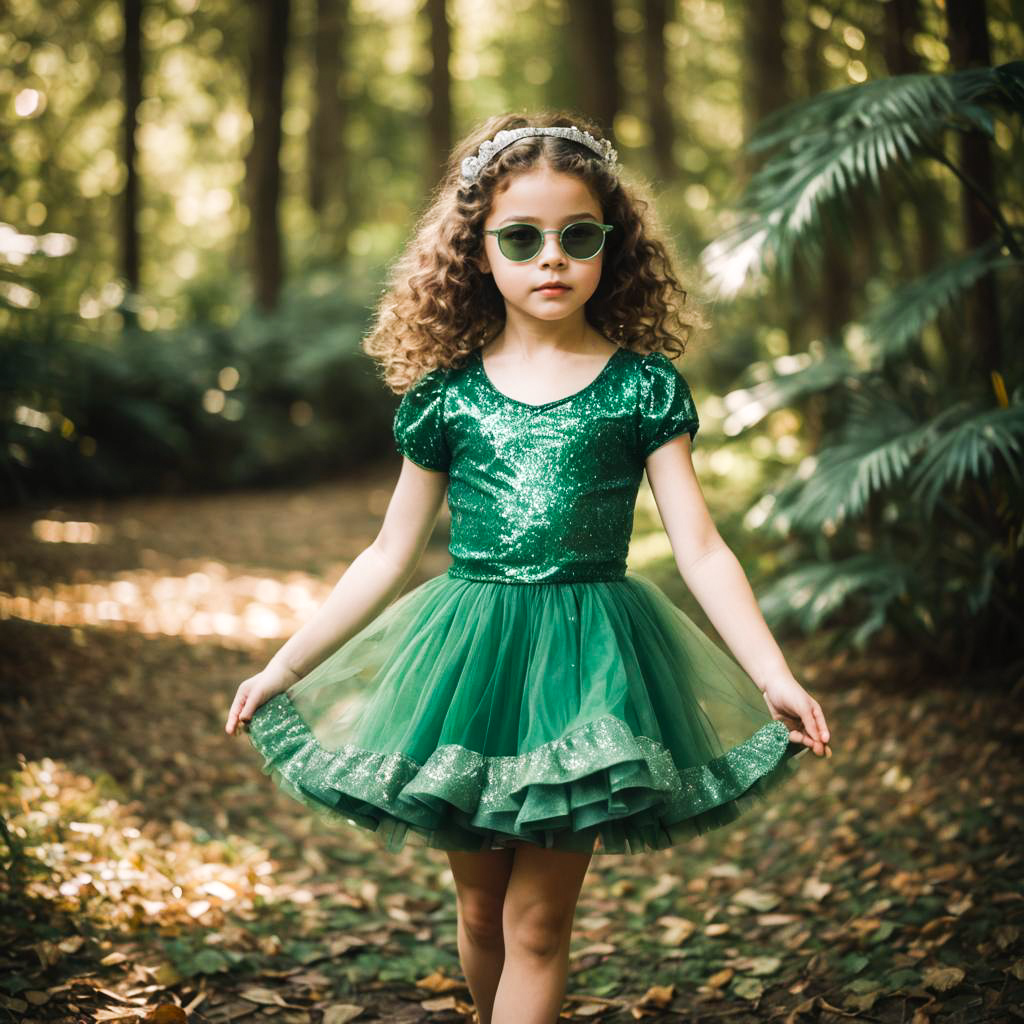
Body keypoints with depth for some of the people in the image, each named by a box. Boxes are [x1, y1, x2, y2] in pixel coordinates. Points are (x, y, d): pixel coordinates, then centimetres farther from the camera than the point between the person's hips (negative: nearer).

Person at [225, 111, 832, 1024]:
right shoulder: (445, 391, 3)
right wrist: (283, 667, 10)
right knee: (480, 911, 14)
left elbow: (701, 551, -3)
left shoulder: (643, 385, -1)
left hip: (586, 661, -2)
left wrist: (773, 676, -14)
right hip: (469, 656, 2)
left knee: (536, 924, 2)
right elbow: (388, 557, 9)